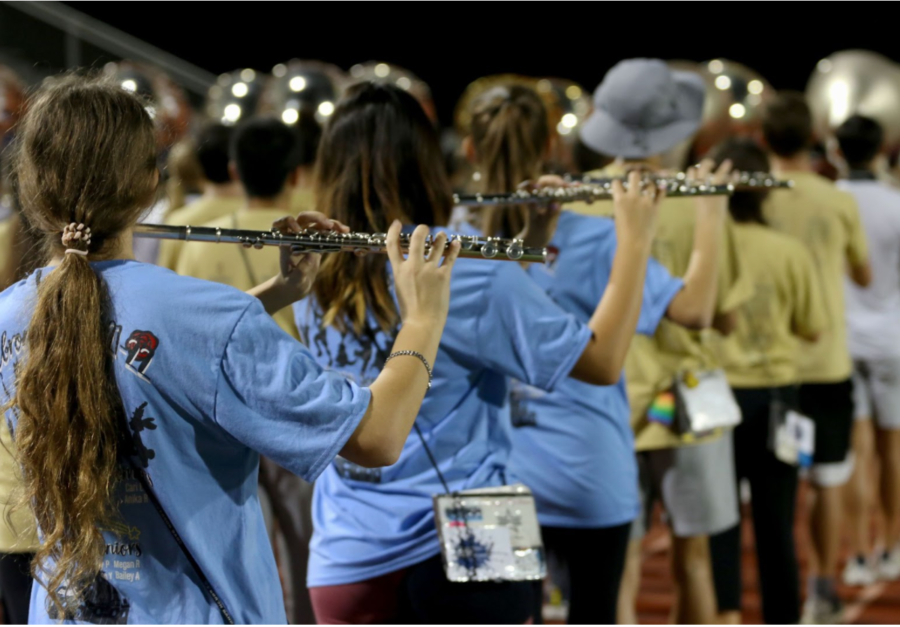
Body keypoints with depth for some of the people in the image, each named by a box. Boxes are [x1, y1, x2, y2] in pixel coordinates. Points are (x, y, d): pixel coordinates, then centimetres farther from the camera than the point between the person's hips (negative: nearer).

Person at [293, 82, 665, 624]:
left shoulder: (314, 281, 3)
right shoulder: (466, 271, -15)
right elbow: (601, 362, -10)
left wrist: (530, 239, 13)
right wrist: (636, 238, -3)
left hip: (345, 565, 5)